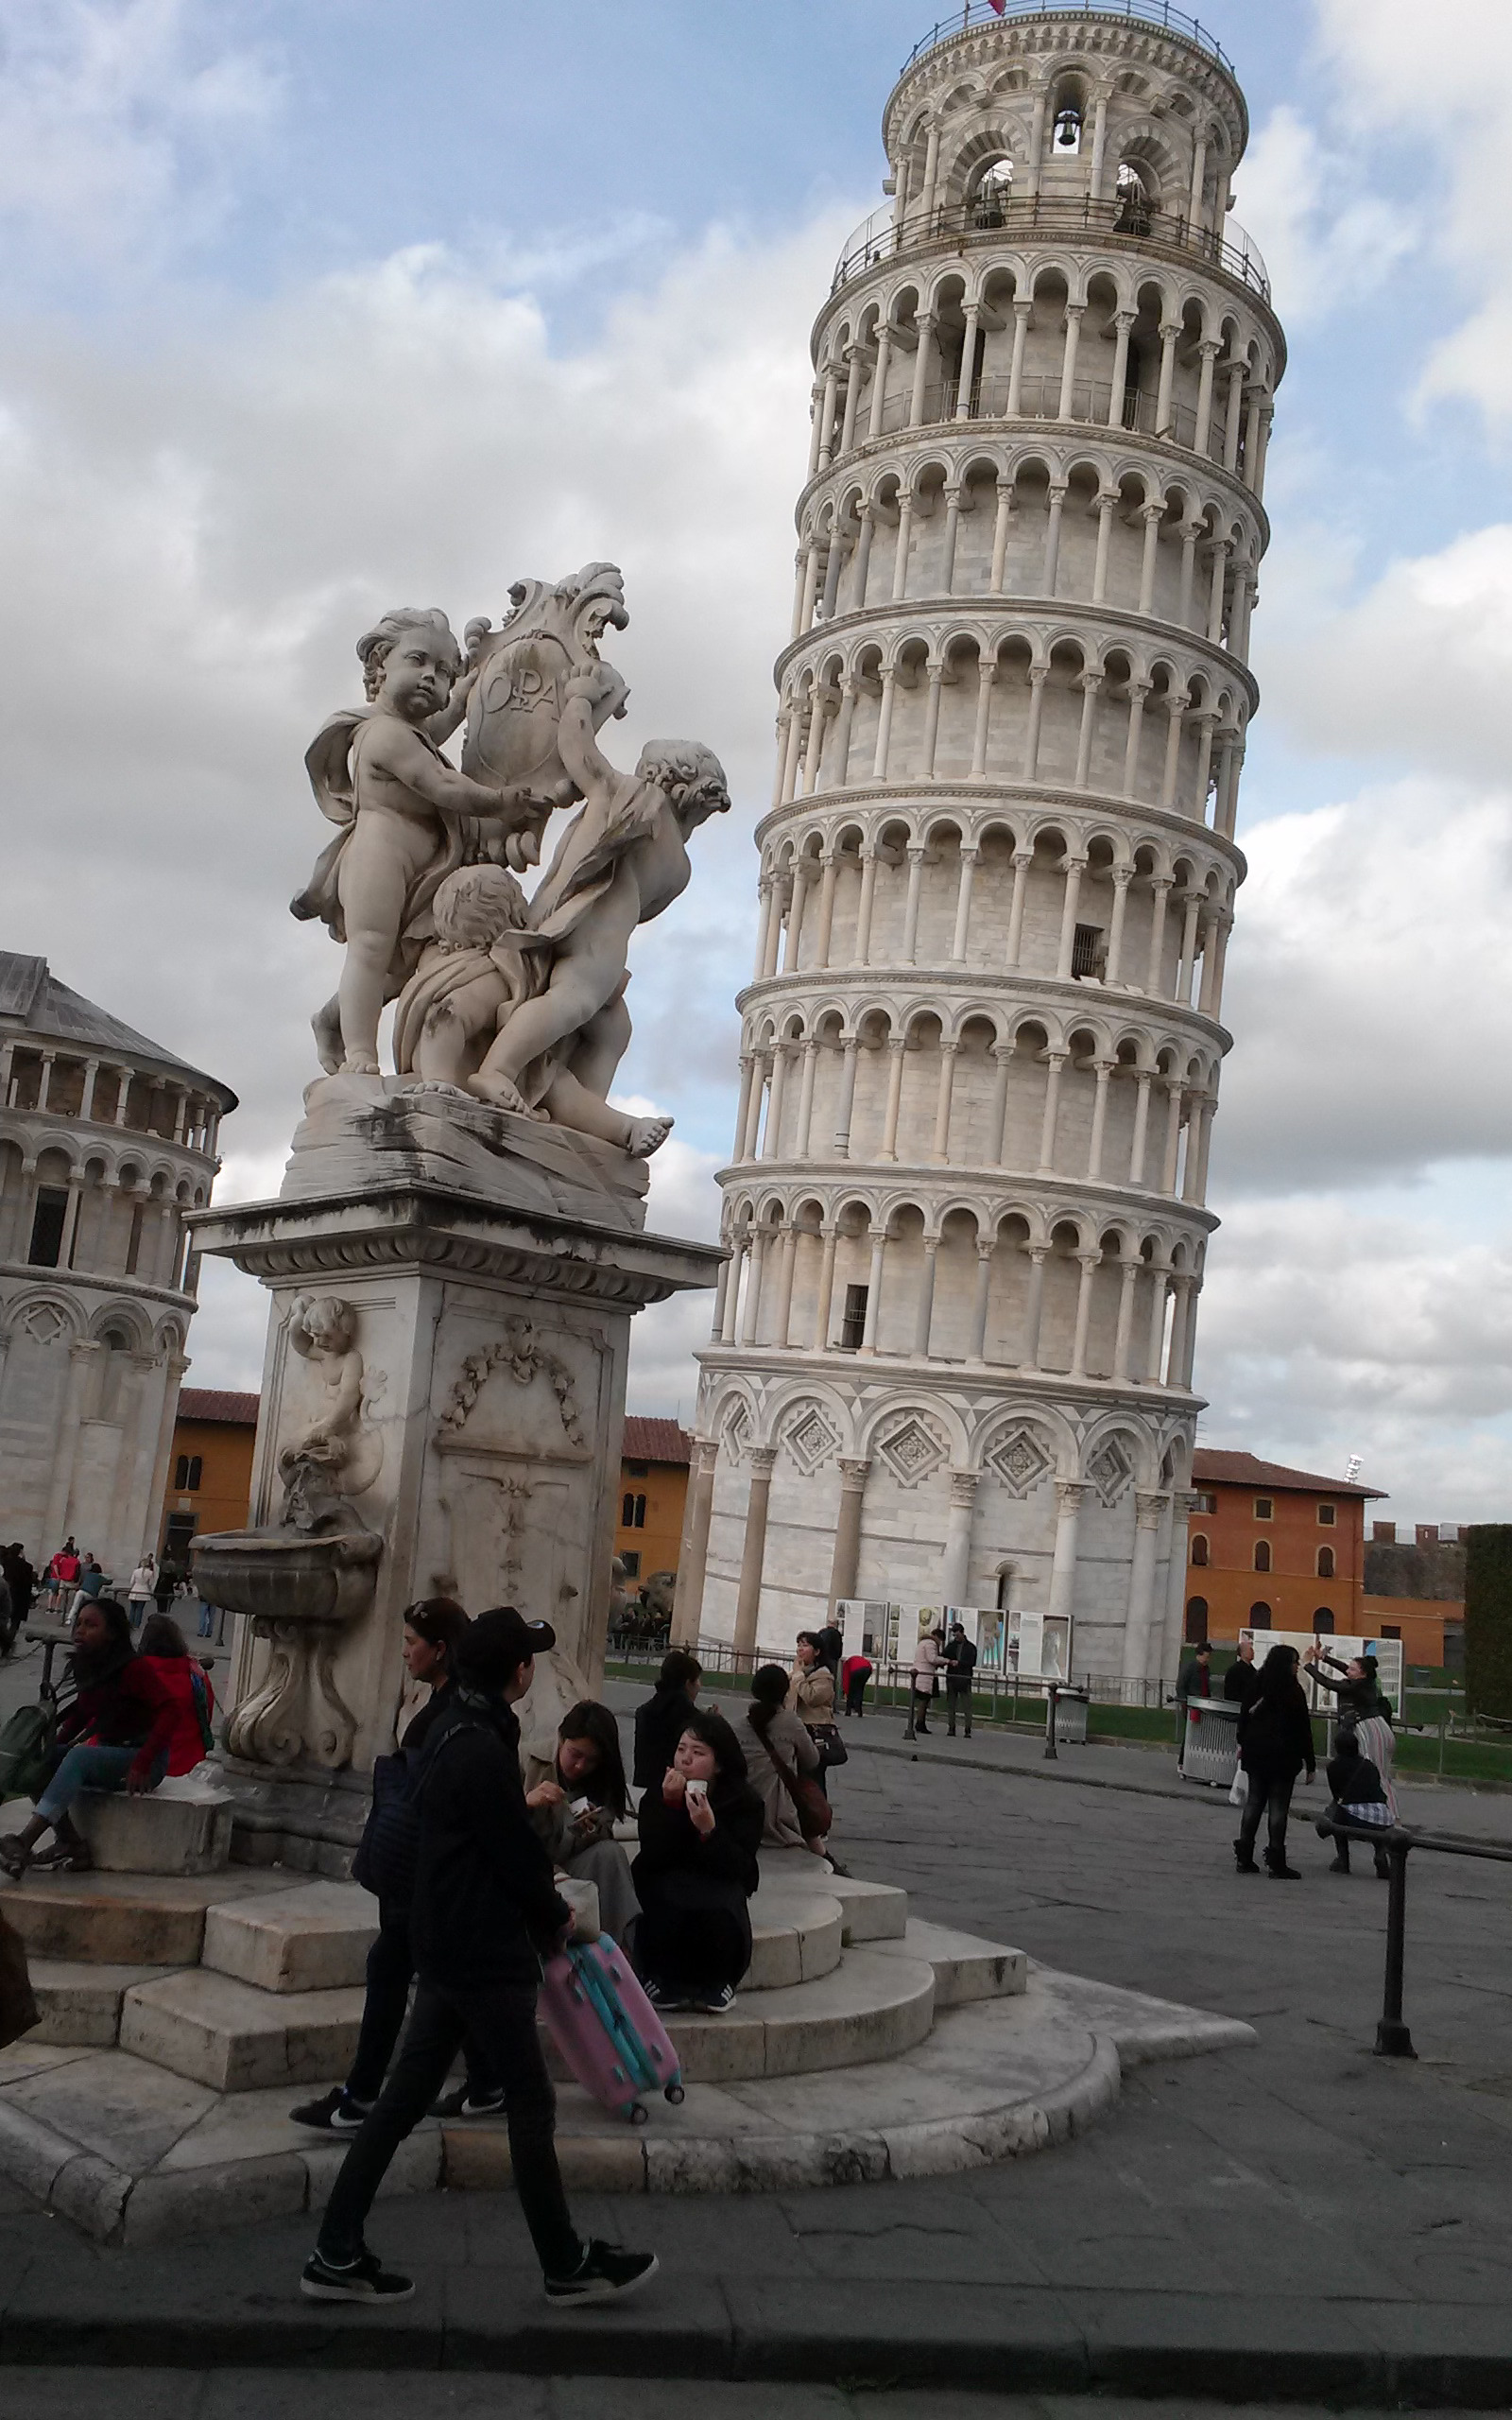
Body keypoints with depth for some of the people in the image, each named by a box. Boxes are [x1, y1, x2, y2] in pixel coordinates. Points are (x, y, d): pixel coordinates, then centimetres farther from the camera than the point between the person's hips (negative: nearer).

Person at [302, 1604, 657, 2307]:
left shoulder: (453, 1729, 8)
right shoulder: (483, 1752, -23)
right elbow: (516, 1857, -16)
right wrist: (556, 1920, 0)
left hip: (446, 1949, 9)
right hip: (487, 1957, -9)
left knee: (402, 2101, 12)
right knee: (532, 2106, 3)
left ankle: (337, 2256, 17)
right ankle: (568, 2266, 16)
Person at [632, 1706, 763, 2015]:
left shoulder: (744, 1801, -7)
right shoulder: (656, 1797, -4)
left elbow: (740, 1867, -17)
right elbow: (653, 1857, -17)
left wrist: (709, 1830, -33)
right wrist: (671, 1805, -27)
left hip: (719, 1885, 0)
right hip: (668, 1883, 0)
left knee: (720, 1918, -34)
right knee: (665, 1914, -34)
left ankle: (715, 1984, -6)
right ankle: (662, 1980, -7)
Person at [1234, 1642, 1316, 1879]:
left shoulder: (1256, 1685, 5)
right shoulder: (1292, 1690, -11)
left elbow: (1244, 1716, 11)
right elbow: (1303, 1728, -8)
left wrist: (1243, 1743, 24)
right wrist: (1310, 1763, -4)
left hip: (1255, 1752, 6)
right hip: (1283, 1755, -6)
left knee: (1254, 1802, 11)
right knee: (1278, 1806, -2)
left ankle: (1244, 1857, 11)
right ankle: (1276, 1863, -1)